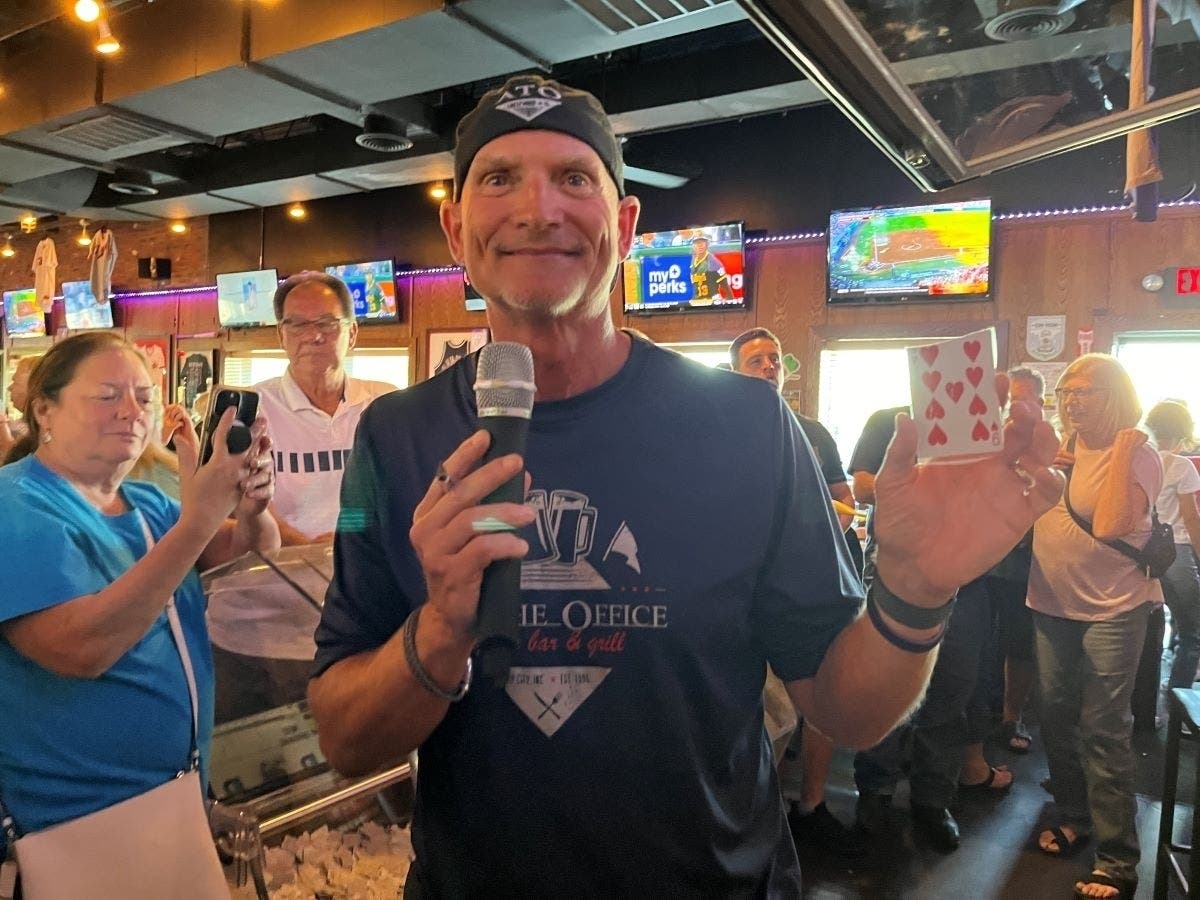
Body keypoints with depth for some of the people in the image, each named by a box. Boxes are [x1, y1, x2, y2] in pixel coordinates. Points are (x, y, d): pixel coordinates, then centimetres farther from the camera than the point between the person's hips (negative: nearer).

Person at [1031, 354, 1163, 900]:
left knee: (1103, 728, -6)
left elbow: (1110, 526, -25)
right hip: (1052, 604, 6)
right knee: (1056, 716, 14)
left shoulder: (1138, 457, -9)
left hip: (1112, 608, -6)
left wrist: (1121, 451, -20)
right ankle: (1073, 816, 34)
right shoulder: (1061, 446, 8)